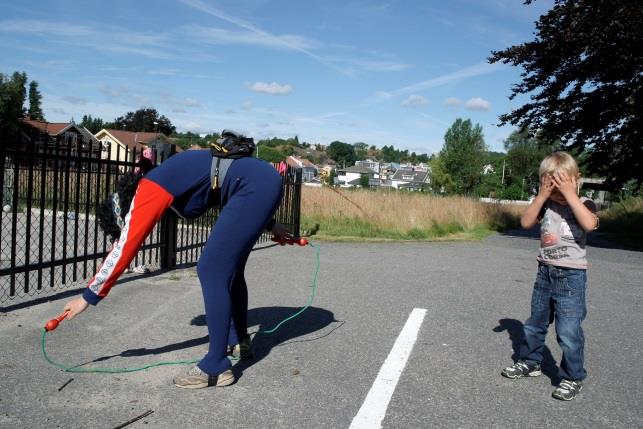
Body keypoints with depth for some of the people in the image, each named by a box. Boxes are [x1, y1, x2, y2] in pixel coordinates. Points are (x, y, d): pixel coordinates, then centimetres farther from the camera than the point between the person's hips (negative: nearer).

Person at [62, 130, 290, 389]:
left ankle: (216, 368, 0)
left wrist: (88, 297, 3)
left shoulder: (148, 190, -5)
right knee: (229, 267, 19)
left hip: (255, 187, -10)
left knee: (211, 270, -6)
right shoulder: (164, 181, 21)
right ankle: (238, 340, 35)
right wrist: (267, 223, 29)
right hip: (262, 180, 10)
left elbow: (124, 249, -5)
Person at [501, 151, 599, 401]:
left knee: (568, 331, -4)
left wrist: (569, 193, -26)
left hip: (571, 275, -5)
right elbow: (526, 223, -8)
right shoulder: (546, 204, 3)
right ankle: (530, 362, 34)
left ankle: (573, 378, 12)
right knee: (535, 323, 17)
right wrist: (542, 195, -14)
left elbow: (589, 224, -28)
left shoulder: (584, 205, -8)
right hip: (545, 272, 5)